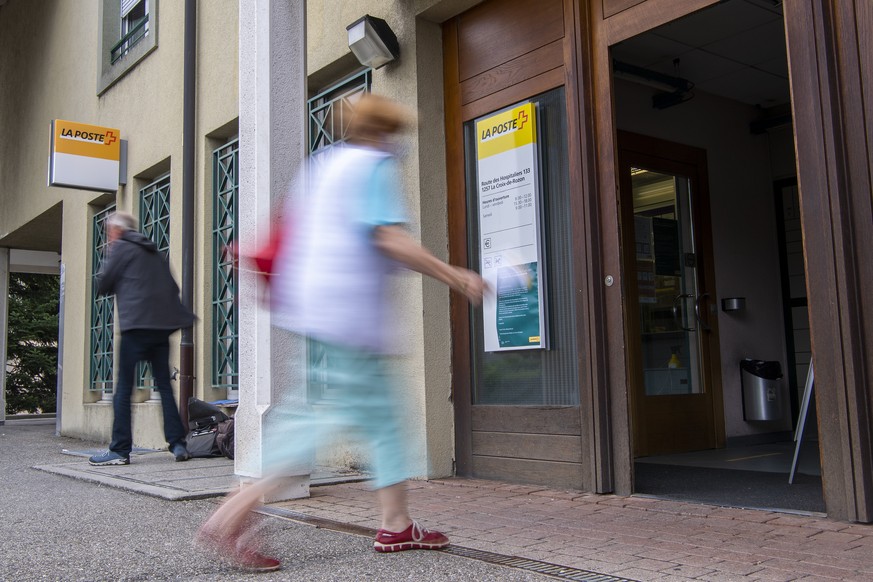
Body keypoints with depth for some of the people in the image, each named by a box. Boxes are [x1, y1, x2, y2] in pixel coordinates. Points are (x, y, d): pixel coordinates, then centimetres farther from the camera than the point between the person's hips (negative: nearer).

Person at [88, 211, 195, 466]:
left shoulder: (120, 248, 2)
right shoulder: (153, 252, 22)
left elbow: (103, 286, 5)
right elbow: (173, 288, 20)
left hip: (137, 324, -6)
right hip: (163, 324, 6)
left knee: (123, 388, 0)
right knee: (164, 386, 8)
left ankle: (120, 450, 0)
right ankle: (177, 444, 3)